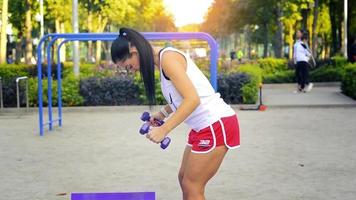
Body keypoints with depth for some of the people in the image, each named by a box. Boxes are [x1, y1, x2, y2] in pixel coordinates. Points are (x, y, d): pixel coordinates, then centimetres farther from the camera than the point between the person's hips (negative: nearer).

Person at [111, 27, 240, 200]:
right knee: (184, 178, 15)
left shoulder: (168, 58, -17)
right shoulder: (164, 59, 12)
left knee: (191, 186, -2)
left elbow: (192, 99, -25)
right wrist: (162, 113, 10)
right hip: (206, 126, 10)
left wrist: (163, 130, -22)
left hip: (217, 125, -10)